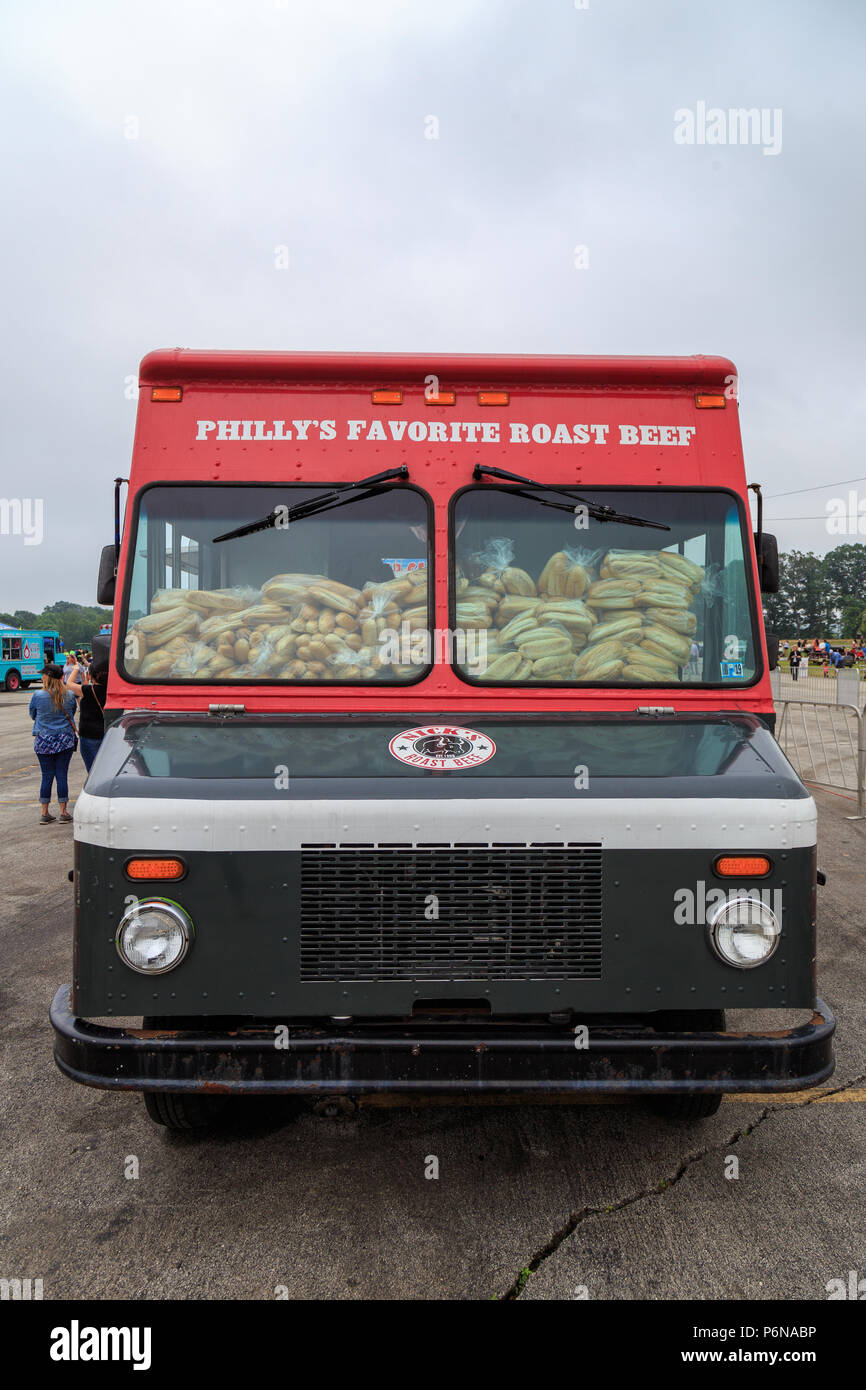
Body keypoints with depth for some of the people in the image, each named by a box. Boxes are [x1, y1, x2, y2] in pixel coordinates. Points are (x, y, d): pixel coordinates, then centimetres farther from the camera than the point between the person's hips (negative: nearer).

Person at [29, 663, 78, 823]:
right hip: (65, 740, 1)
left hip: (43, 741, -1)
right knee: (62, 775, 5)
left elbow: (33, 715, 7)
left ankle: (45, 813, 12)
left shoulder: (38, 696, -9)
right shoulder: (69, 695, -4)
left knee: (47, 776, 6)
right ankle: (63, 812, 9)